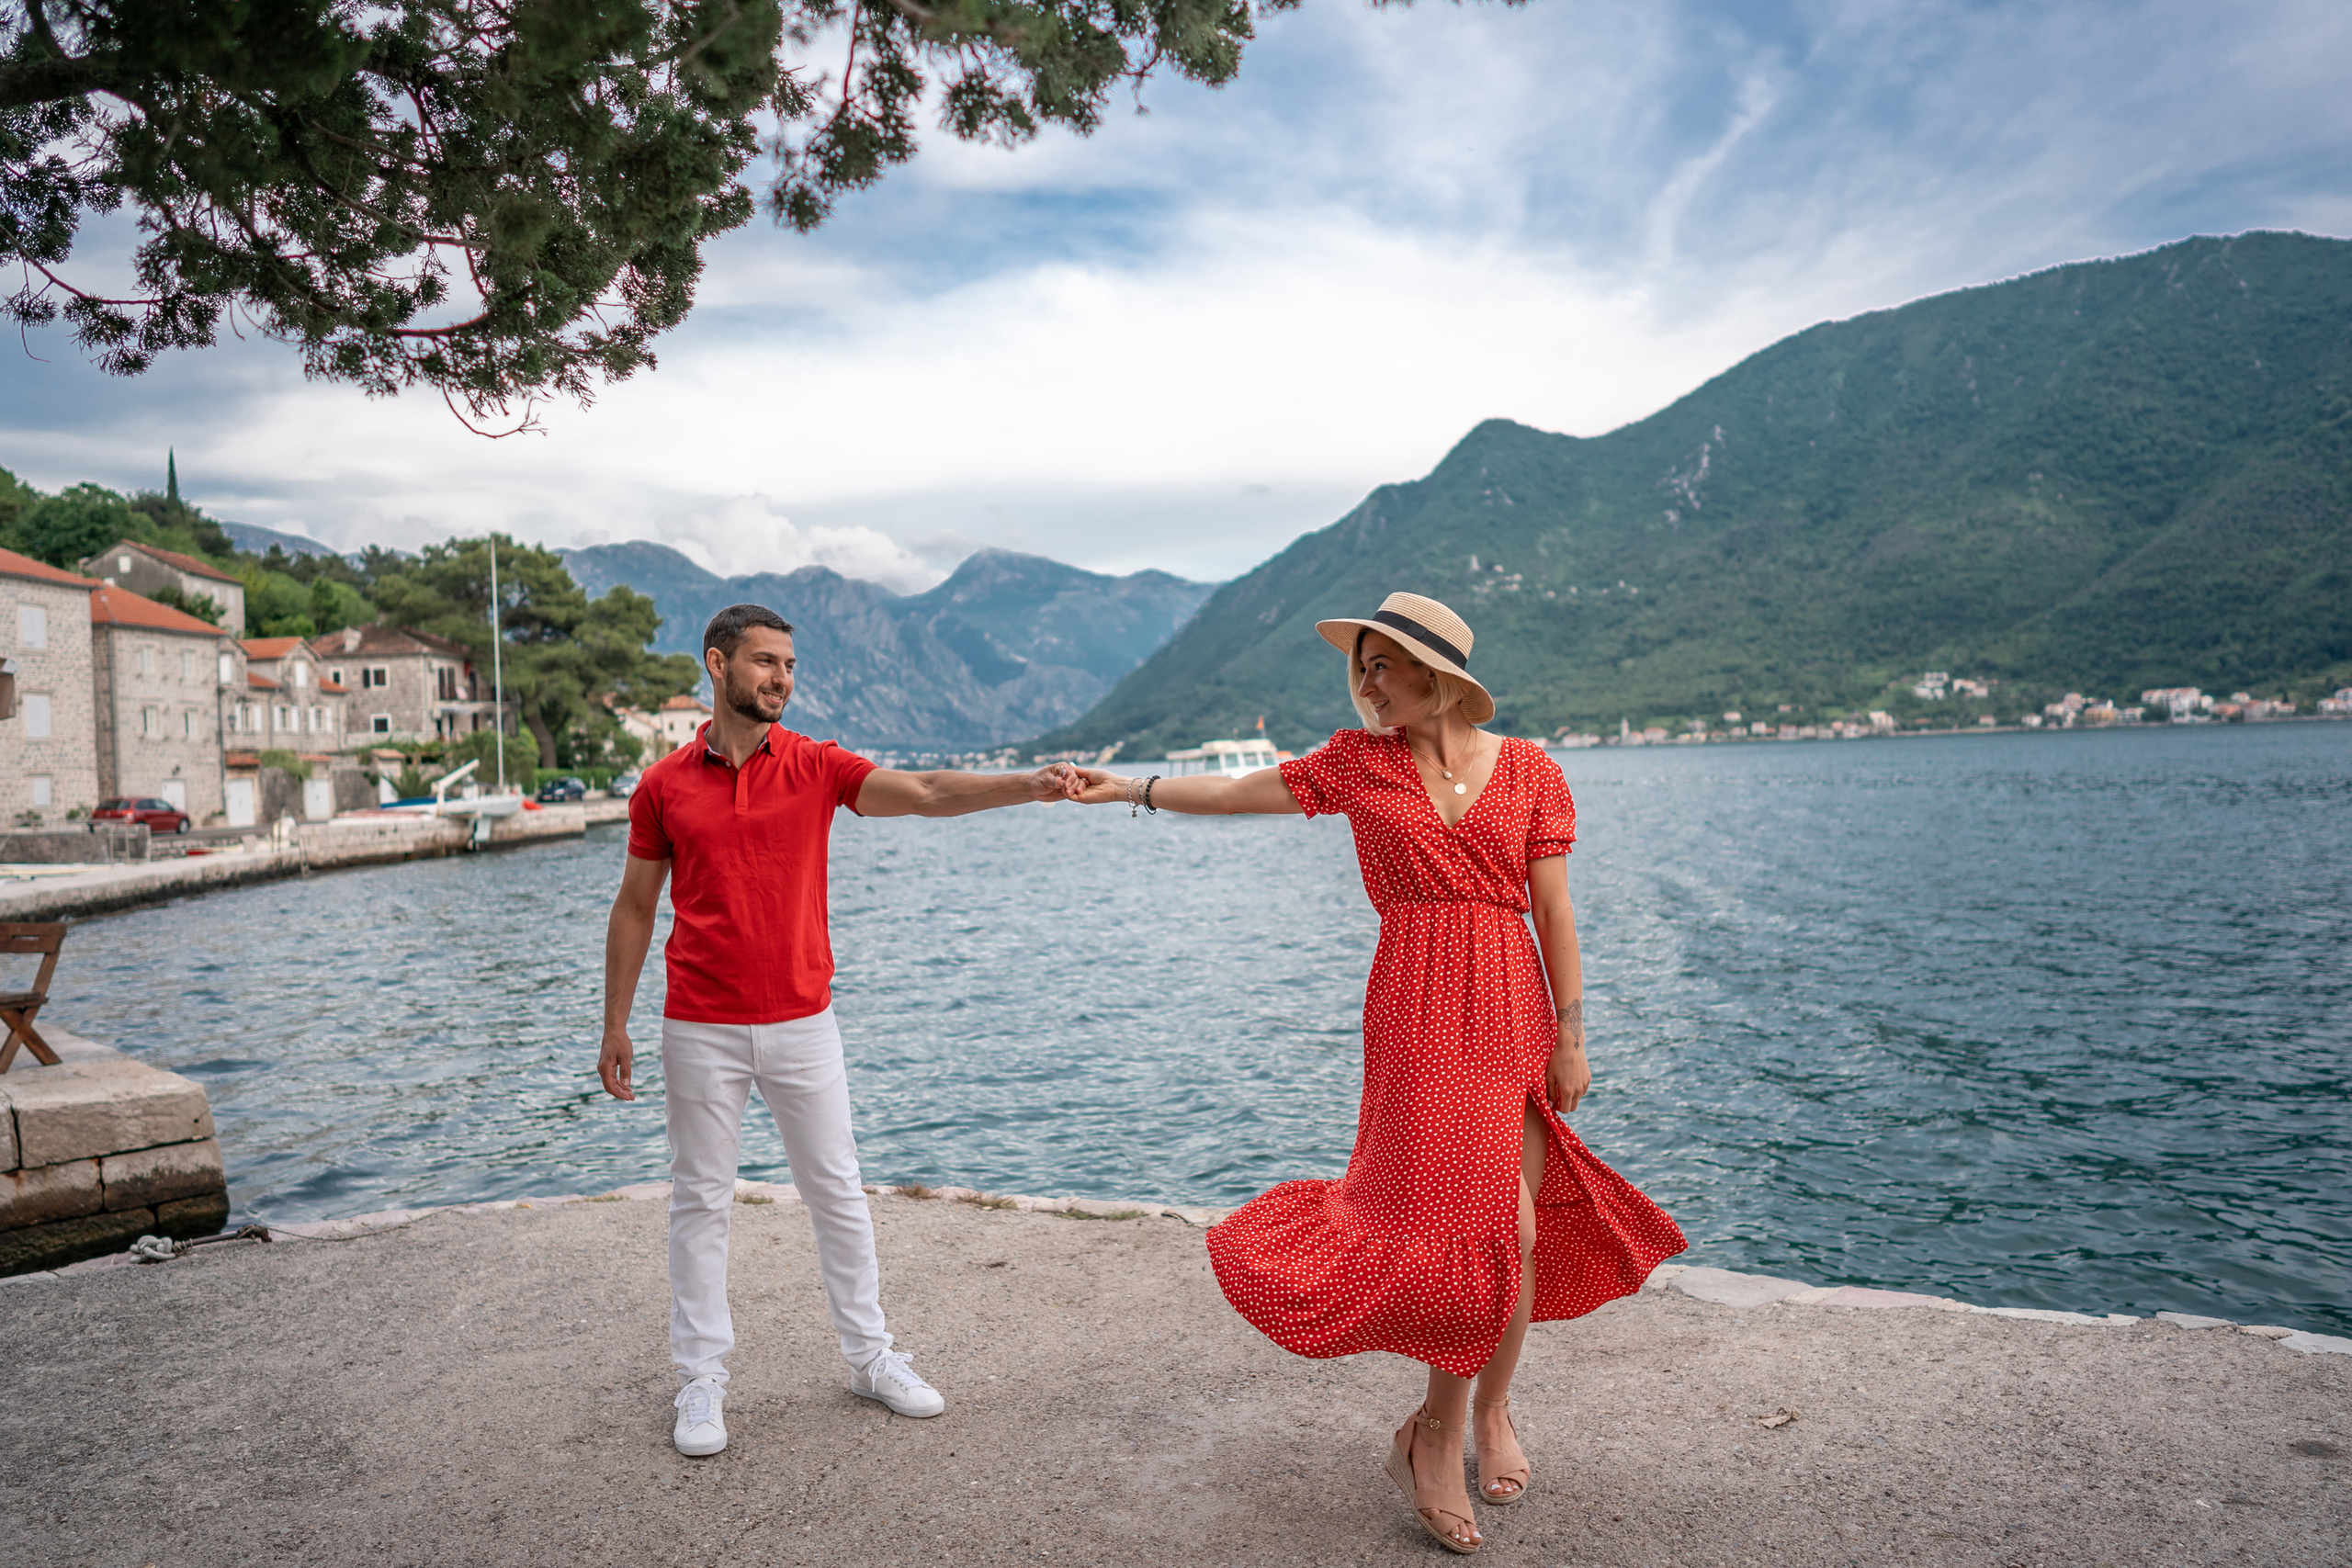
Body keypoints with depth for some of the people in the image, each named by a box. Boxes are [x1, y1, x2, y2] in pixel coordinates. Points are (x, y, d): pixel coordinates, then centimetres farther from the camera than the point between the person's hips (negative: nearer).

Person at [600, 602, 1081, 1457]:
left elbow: (925, 793, -16)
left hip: (803, 1023, 1)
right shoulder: (663, 785, 0)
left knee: (837, 1193, 9)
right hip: (700, 1029, 0)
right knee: (700, 1202, 8)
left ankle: (871, 1356, 24)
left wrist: (1029, 785, -31)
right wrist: (615, 1025, 6)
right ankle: (702, 1381, 22)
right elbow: (634, 907, 7)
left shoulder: (818, 767, -1)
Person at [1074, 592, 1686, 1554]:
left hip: (1513, 1012, 2)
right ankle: (1438, 1431, 13)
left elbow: (1554, 914, 2)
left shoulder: (1529, 772, 2)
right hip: (1419, 1013, -1)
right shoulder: (1359, 763, 4)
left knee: (1516, 1226, 8)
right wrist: (1134, 789, 7)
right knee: (1486, 1221, -9)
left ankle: (1489, 1411, 32)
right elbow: (1237, 795, 10)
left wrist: (1569, 1037, 0)